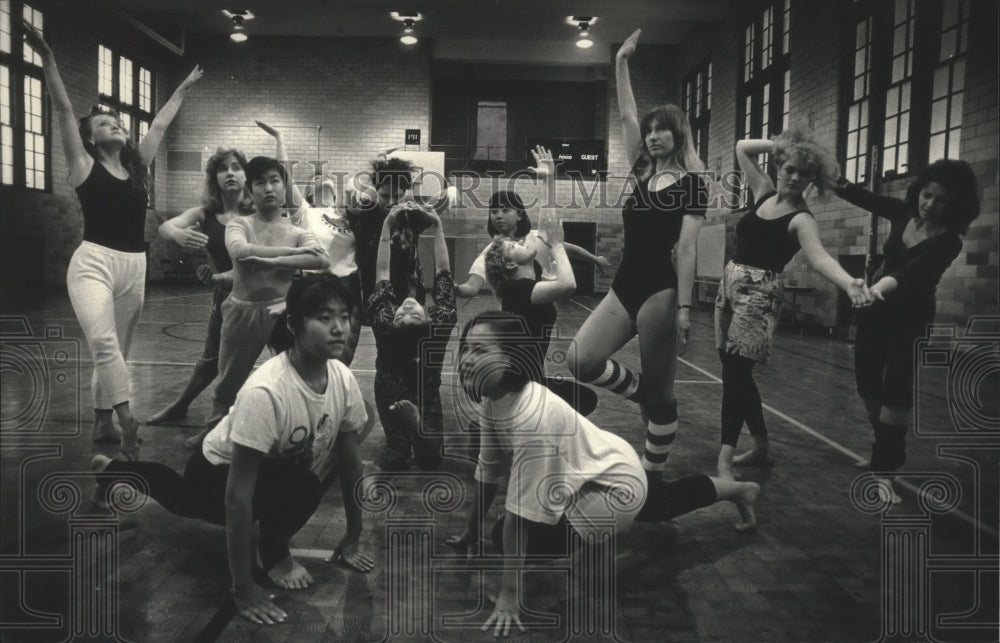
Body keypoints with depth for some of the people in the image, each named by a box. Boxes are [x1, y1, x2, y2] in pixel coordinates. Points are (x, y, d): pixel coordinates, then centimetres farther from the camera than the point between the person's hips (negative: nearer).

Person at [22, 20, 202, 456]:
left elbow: (159, 124, 22)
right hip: (93, 263, -5)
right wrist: (47, 58, -11)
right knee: (103, 342, -27)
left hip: (134, 267, 5)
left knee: (115, 350, 12)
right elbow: (63, 111, -5)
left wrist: (184, 88, 31)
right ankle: (126, 421, -27)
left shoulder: (137, 164, 14)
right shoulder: (85, 166, 3)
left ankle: (102, 422, 24)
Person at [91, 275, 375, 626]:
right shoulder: (266, 392, -45)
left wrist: (352, 539, -4)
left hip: (273, 473, 6)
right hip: (216, 472, -6)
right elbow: (238, 493, -40)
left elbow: (350, 462, -10)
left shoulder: (344, 381, -24)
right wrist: (243, 588, -36)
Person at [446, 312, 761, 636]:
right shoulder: (494, 399, -14)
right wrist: (471, 531, 6)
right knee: (664, 503, 36)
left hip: (616, 485, -8)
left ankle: (594, 545, 4)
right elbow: (488, 471, -1)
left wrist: (508, 594, -31)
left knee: (512, 534, -18)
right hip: (610, 465, 8)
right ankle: (742, 489, 59)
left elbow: (520, 509, -37)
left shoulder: (531, 415, -40)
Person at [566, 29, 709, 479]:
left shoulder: (692, 183, -2)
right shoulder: (644, 172, 15)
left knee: (659, 391, 0)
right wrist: (621, 64, 16)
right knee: (583, 361, -9)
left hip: (660, 290, -7)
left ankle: (652, 475, 14)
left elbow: (687, 248, -10)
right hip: (626, 285, 7)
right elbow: (626, 116, 17)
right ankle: (641, 395, 17)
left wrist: (683, 308, -15)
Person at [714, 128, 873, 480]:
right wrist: (779, 144, 9)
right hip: (729, 285, 7)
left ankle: (724, 458, -17)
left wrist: (849, 283, -47)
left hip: (760, 293, -7)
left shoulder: (801, 219, -10)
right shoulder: (764, 193, 9)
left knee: (736, 370, -16)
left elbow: (819, 257, -29)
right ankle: (761, 447, 22)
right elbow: (742, 147, 19)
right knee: (736, 371, 10)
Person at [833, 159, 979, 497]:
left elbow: (913, 271, -37)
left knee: (896, 394, -9)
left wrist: (884, 284, -59)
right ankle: (888, 453, 31)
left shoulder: (947, 242, -20)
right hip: (876, 310, 5)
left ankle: (884, 468, 3)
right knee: (868, 386, 11)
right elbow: (863, 196, -7)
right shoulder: (903, 213, -5)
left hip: (910, 320, -5)